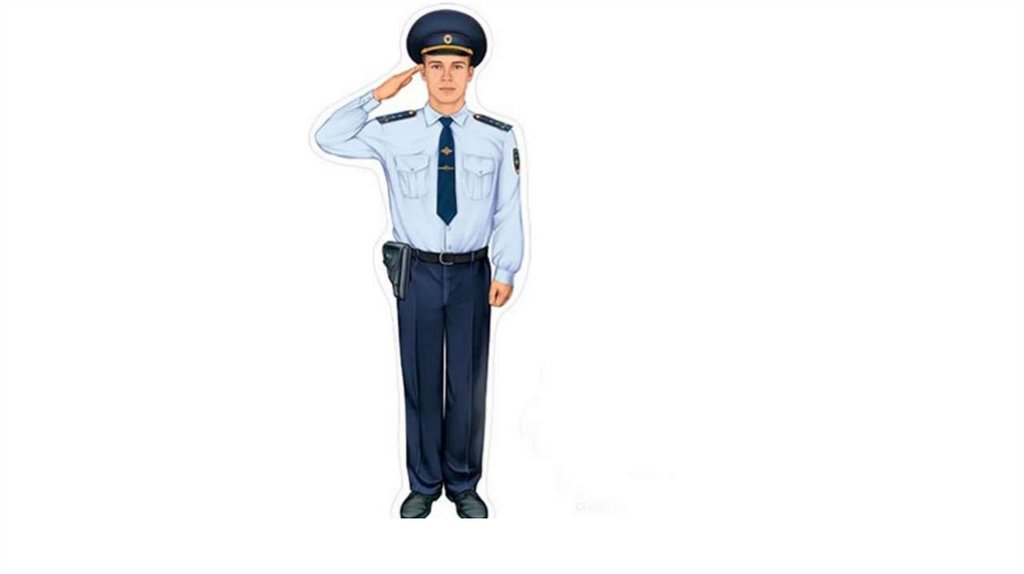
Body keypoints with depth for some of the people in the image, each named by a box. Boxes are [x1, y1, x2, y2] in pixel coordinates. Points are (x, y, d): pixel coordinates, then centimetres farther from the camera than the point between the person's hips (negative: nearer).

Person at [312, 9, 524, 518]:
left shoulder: (497, 137, -2)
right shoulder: (393, 131, 0)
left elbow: (508, 210, -1)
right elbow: (328, 139, -3)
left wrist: (505, 272, -6)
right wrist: (377, 96, -5)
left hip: (473, 274, 0)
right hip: (418, 272, 0)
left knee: (468, 383, 10)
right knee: (420, 382, 9)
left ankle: (463, 485, 26)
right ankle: (424, 485, 25)